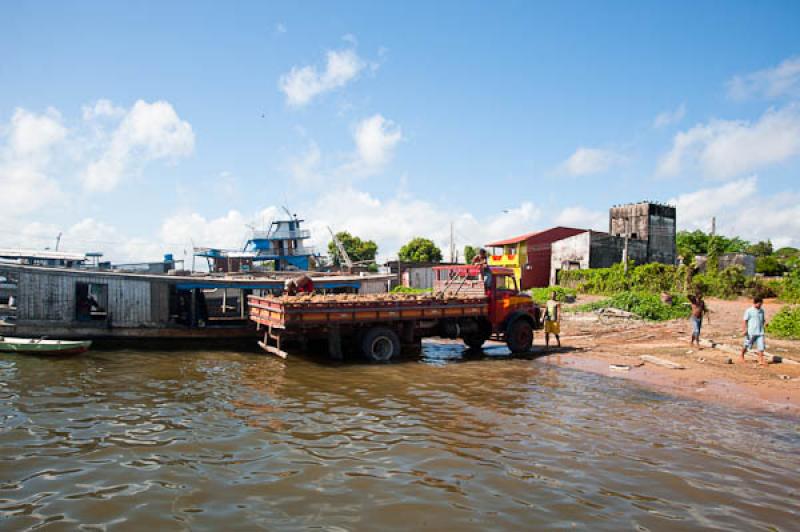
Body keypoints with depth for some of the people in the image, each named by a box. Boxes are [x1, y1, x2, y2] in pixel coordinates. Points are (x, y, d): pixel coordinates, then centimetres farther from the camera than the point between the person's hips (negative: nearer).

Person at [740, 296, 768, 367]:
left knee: (761, 346, -4)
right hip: (751, 332, -4)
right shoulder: (749, 311, -7)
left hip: (760, 332, 4)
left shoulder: (762, 311, 10)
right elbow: (745, 321, -7)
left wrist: (765, 323, -2)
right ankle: (742, 356, 30)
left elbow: (763, 319, 20)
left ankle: (761, 360, -1)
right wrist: (744, 330, -13)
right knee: (747, 346, 8)